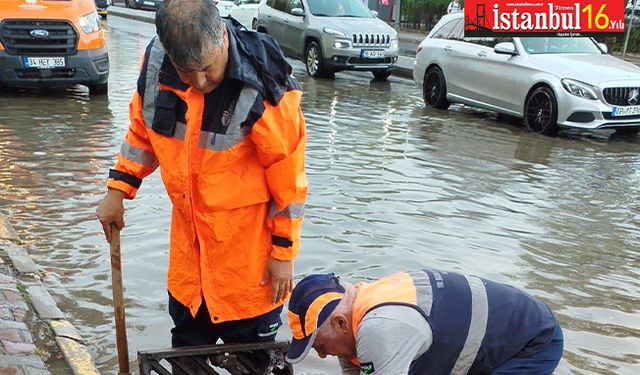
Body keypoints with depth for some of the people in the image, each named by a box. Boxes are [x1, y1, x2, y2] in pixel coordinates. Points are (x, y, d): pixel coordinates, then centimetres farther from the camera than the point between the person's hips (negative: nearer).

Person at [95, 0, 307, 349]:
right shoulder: (156, 61, -9)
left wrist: (283, 249, -10)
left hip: (247, 240, -4)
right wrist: (118, 189, 6)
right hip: (188, 233, 5)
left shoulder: (262, 85, -24)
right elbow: (143, 129, 9)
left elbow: (287, 172, -16)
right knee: (186, 343, 20)